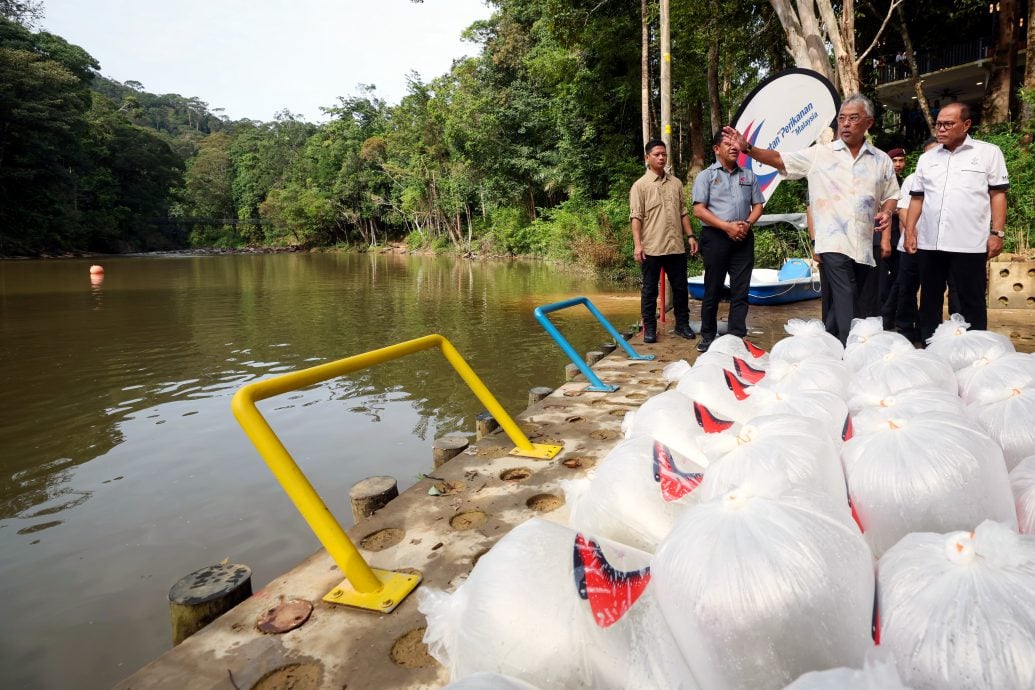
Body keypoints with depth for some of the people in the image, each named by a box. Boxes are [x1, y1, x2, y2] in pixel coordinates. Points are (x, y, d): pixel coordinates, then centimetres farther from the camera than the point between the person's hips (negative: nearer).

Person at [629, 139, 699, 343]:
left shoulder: (676, 183, 13)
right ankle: (649, 327, 12)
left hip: (676, 246, 4)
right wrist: (637, 244, -15)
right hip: (651, 248, -4)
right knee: (650, 290, 3)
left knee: (680, 287, 9)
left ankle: (682, 324, 22)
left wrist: (691, 236, 9)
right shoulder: (640, 185, -1)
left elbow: (683, 213, 17)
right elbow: (636, 217, -7)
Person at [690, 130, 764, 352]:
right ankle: (708, 337, 12)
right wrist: (727, 226, -14)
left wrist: (747, 223, -6)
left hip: (743, 238, 4)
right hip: (715, 237, -3)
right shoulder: (706, 176, 3)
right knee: (713, 290, 2)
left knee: (740, 290, 1)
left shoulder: (748, 176, 16)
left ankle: (737, 338, 6)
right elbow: (699, 210, -6)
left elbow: (758, 205, 16)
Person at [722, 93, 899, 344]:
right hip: (833, 243, -4)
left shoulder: (882, 160, 12)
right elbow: (779, 159, 1)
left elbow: (891, 195, 19)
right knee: (847, 307, -14)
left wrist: (887, 212, -2)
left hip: (863, 246, 4)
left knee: (839, 306, 12)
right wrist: (747, 148, -12)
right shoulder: (819, 154, 5)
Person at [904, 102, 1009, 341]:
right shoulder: (927, 158, 14)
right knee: (929, 301, 10)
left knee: (971, 303, 2)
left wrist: (997, 233, -6)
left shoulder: (989, 153, 5)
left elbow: (998, 195, 1)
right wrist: (910, 231, 4)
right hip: (928, 243, 4)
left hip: (969, 245, -3)